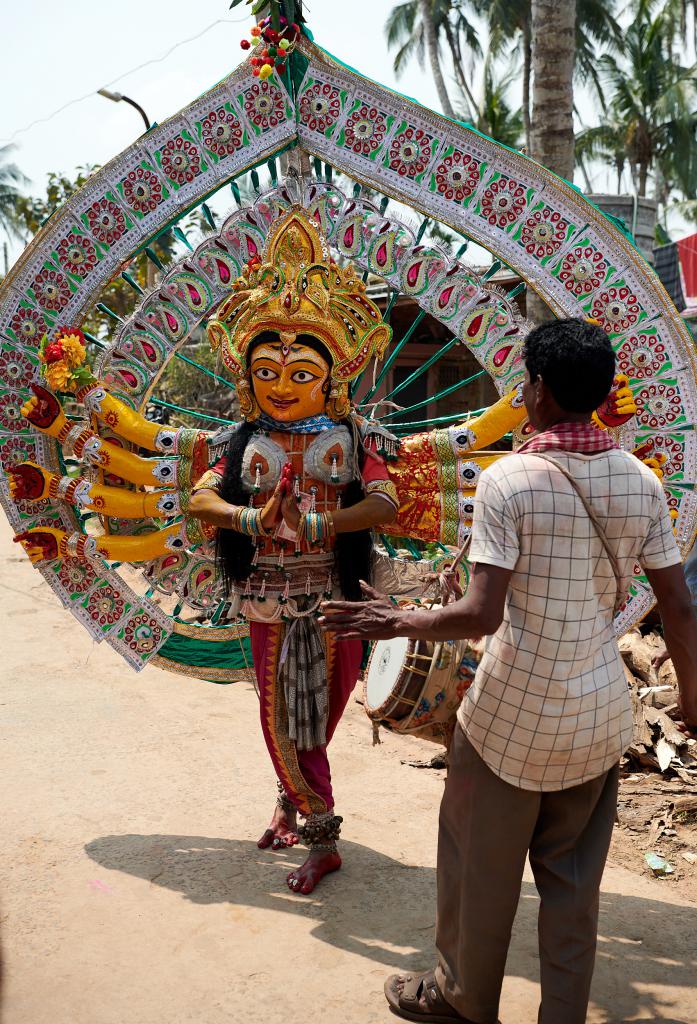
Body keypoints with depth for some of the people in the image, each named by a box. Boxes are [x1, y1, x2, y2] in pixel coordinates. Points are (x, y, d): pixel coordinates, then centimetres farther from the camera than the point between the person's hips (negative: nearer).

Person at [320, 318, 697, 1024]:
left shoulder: (508, 480, -16)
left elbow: (480, 615, -21)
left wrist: (398, 623, -6)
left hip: (512, 715, -4)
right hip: (600, 715, 5)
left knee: (482, 866, 16)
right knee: (573, 878, 17)